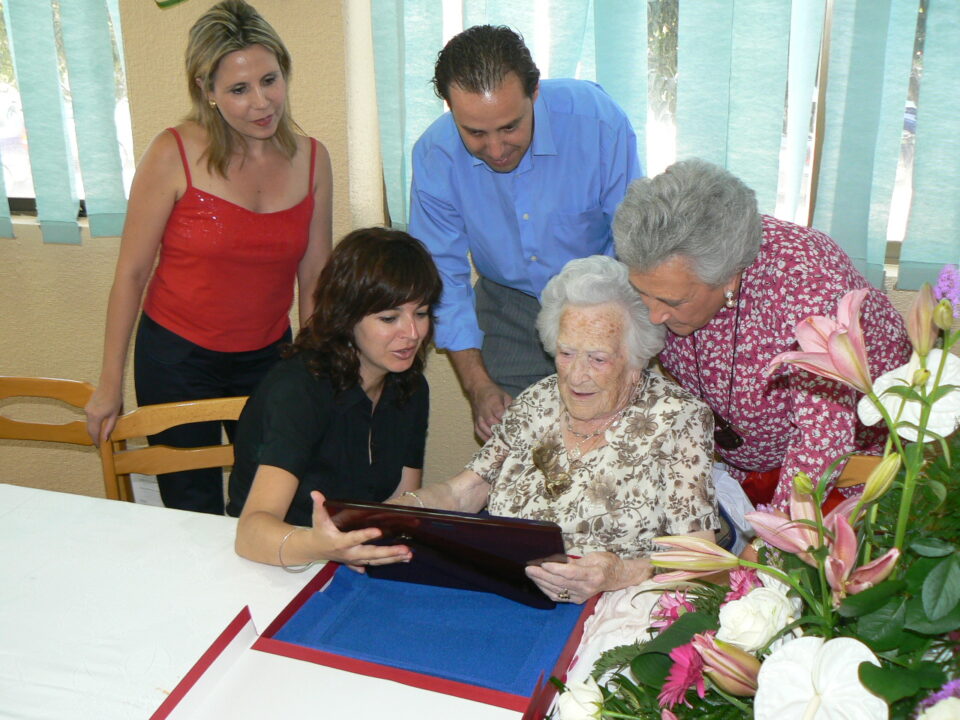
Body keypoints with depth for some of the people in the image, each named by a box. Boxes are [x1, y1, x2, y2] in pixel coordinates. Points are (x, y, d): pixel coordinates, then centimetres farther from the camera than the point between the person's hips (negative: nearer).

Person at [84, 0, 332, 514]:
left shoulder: (311, 159, -3)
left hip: (268, 356, 3)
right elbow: (132, 272, -8)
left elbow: (314, 279, 4)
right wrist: (110, 384, -4)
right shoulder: (175, 155, -14)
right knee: (194, 514, 10)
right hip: (177, 357, -3)